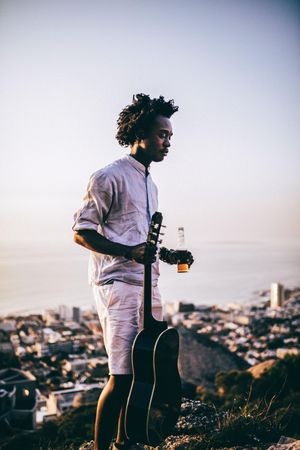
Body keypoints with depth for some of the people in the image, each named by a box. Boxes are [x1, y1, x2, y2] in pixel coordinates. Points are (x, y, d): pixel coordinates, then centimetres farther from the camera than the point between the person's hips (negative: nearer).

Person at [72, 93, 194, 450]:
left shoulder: (148, 183, 21)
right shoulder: (109, 177, -7)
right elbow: (81, 232, -10)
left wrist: (167, 256, 12)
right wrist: (128, 252, -22)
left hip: (147, 288, 9)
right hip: (118, 287, -9)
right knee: (122, 376, -10)